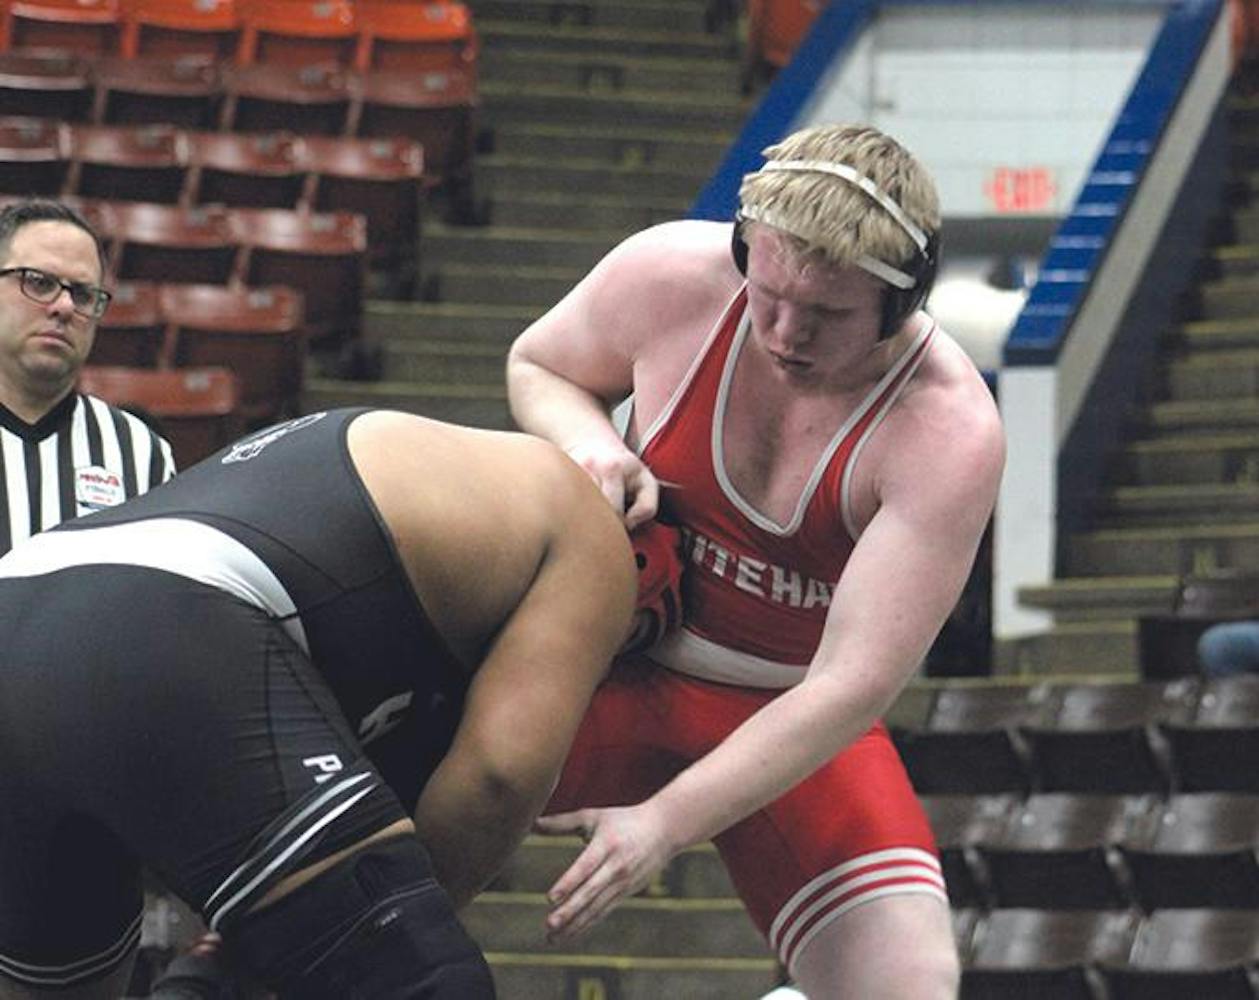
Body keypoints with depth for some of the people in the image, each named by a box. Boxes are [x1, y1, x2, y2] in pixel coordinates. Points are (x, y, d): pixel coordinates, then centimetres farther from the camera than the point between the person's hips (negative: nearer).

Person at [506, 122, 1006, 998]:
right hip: (617, 670, 2)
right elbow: (536, 366, 7)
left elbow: (854, 686, -25)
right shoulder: (671, 278, -17)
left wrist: (665, 823, -30)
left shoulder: (949, 431, -25)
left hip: (796, 723, -1)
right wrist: (594, 448, -18)